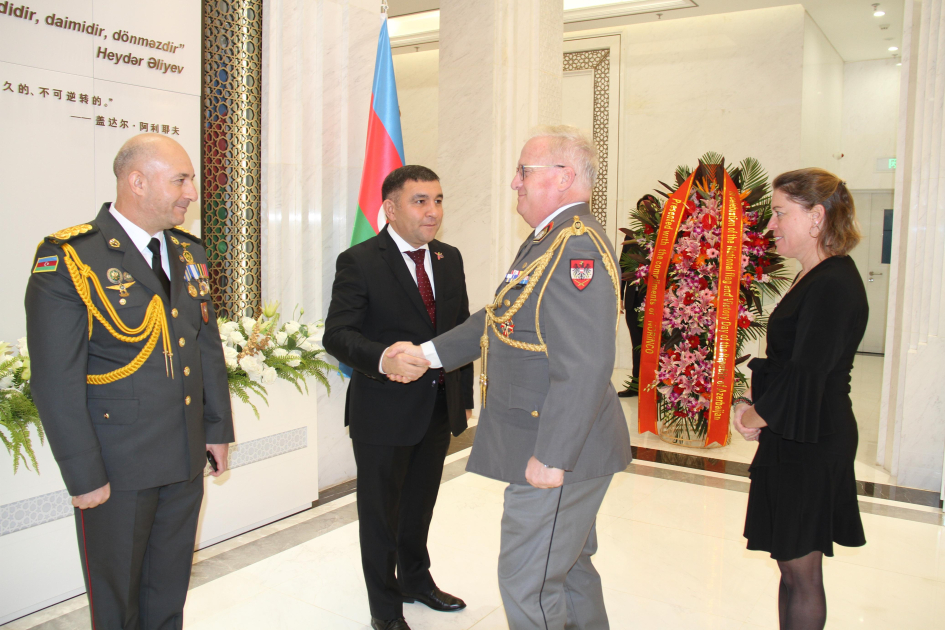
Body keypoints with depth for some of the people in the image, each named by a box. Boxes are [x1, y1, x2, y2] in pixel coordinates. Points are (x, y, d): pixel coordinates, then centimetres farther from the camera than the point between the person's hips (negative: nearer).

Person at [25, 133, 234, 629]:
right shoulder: (68, 259, -15)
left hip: (187, 460, 6)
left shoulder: (188, 253, 6)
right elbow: (56, 382, -15)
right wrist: (84, 476, -14)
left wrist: (218, 428, 11)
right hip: (118, 467, -5)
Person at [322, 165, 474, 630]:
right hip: (384, 412, -5)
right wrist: (383, 359, -38)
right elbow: (337, 335, -19)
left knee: (420, 504, 23)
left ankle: (416, 579, 46)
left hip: (439, 408, 6)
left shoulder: (450, 259, 6)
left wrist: (464, 395, 12)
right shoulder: (359, 262, -13)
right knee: (381, 511, 11)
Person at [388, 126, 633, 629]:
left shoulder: (578, 247, -22)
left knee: (528, 582, 3)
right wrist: (428, 353, 13)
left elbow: (585, 367, -28)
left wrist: (551, 457, -25)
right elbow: (500, 321, 17)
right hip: (555, 445, 10)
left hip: (558, 453, -10)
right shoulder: (547, 239, 12)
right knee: (569, 566, 25)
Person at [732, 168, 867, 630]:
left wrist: (758, 417, -9)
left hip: (811, 444, -9)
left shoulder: (835, 284, -18)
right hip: (794, 439, 9)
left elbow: (807, 373, -22)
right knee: (793, 567, 18)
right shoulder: (814, 278, 12)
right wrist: (756, 406, 3)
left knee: (800, 572, 4)